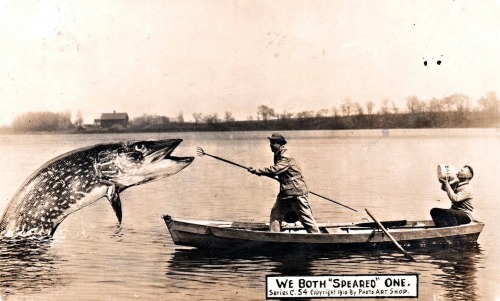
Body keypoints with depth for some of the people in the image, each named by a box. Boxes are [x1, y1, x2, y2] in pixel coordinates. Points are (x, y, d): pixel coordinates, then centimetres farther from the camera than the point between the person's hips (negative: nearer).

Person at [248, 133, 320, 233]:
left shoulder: (285, 157, -19)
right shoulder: (278, 155, 11)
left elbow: (275, 170, -29)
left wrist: (256, 171, -26)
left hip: (296, 192, -9)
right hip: (285, 193, 9)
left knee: (306, 218, -4)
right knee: (275, 213, 6)